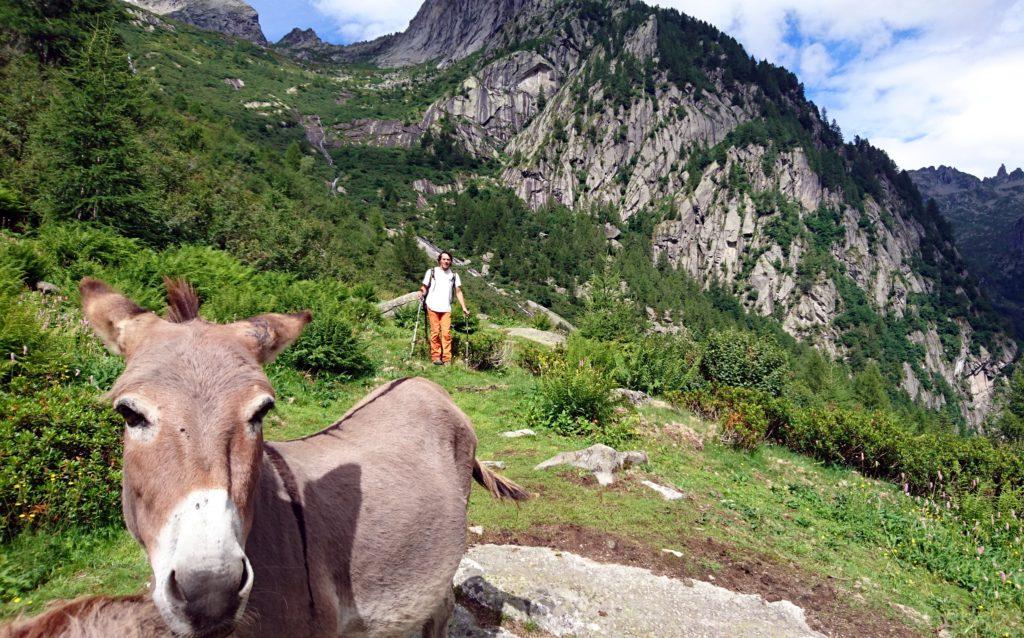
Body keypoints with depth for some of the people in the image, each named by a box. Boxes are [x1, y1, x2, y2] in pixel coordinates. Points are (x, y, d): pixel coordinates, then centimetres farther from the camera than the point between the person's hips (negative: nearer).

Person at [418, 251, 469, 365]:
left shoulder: (454, 275, 13)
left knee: (446, 332, -7)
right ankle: (435, 356, 6)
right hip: (433, 307, -1)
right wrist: (422, 293, -12)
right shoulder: (431, 272, 9)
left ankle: (447, 358, -4)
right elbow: (425, 287, 11)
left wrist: (464, 308, 6)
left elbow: (458, 292, 13)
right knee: (435, 332, -1)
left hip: (446, 308, 1)